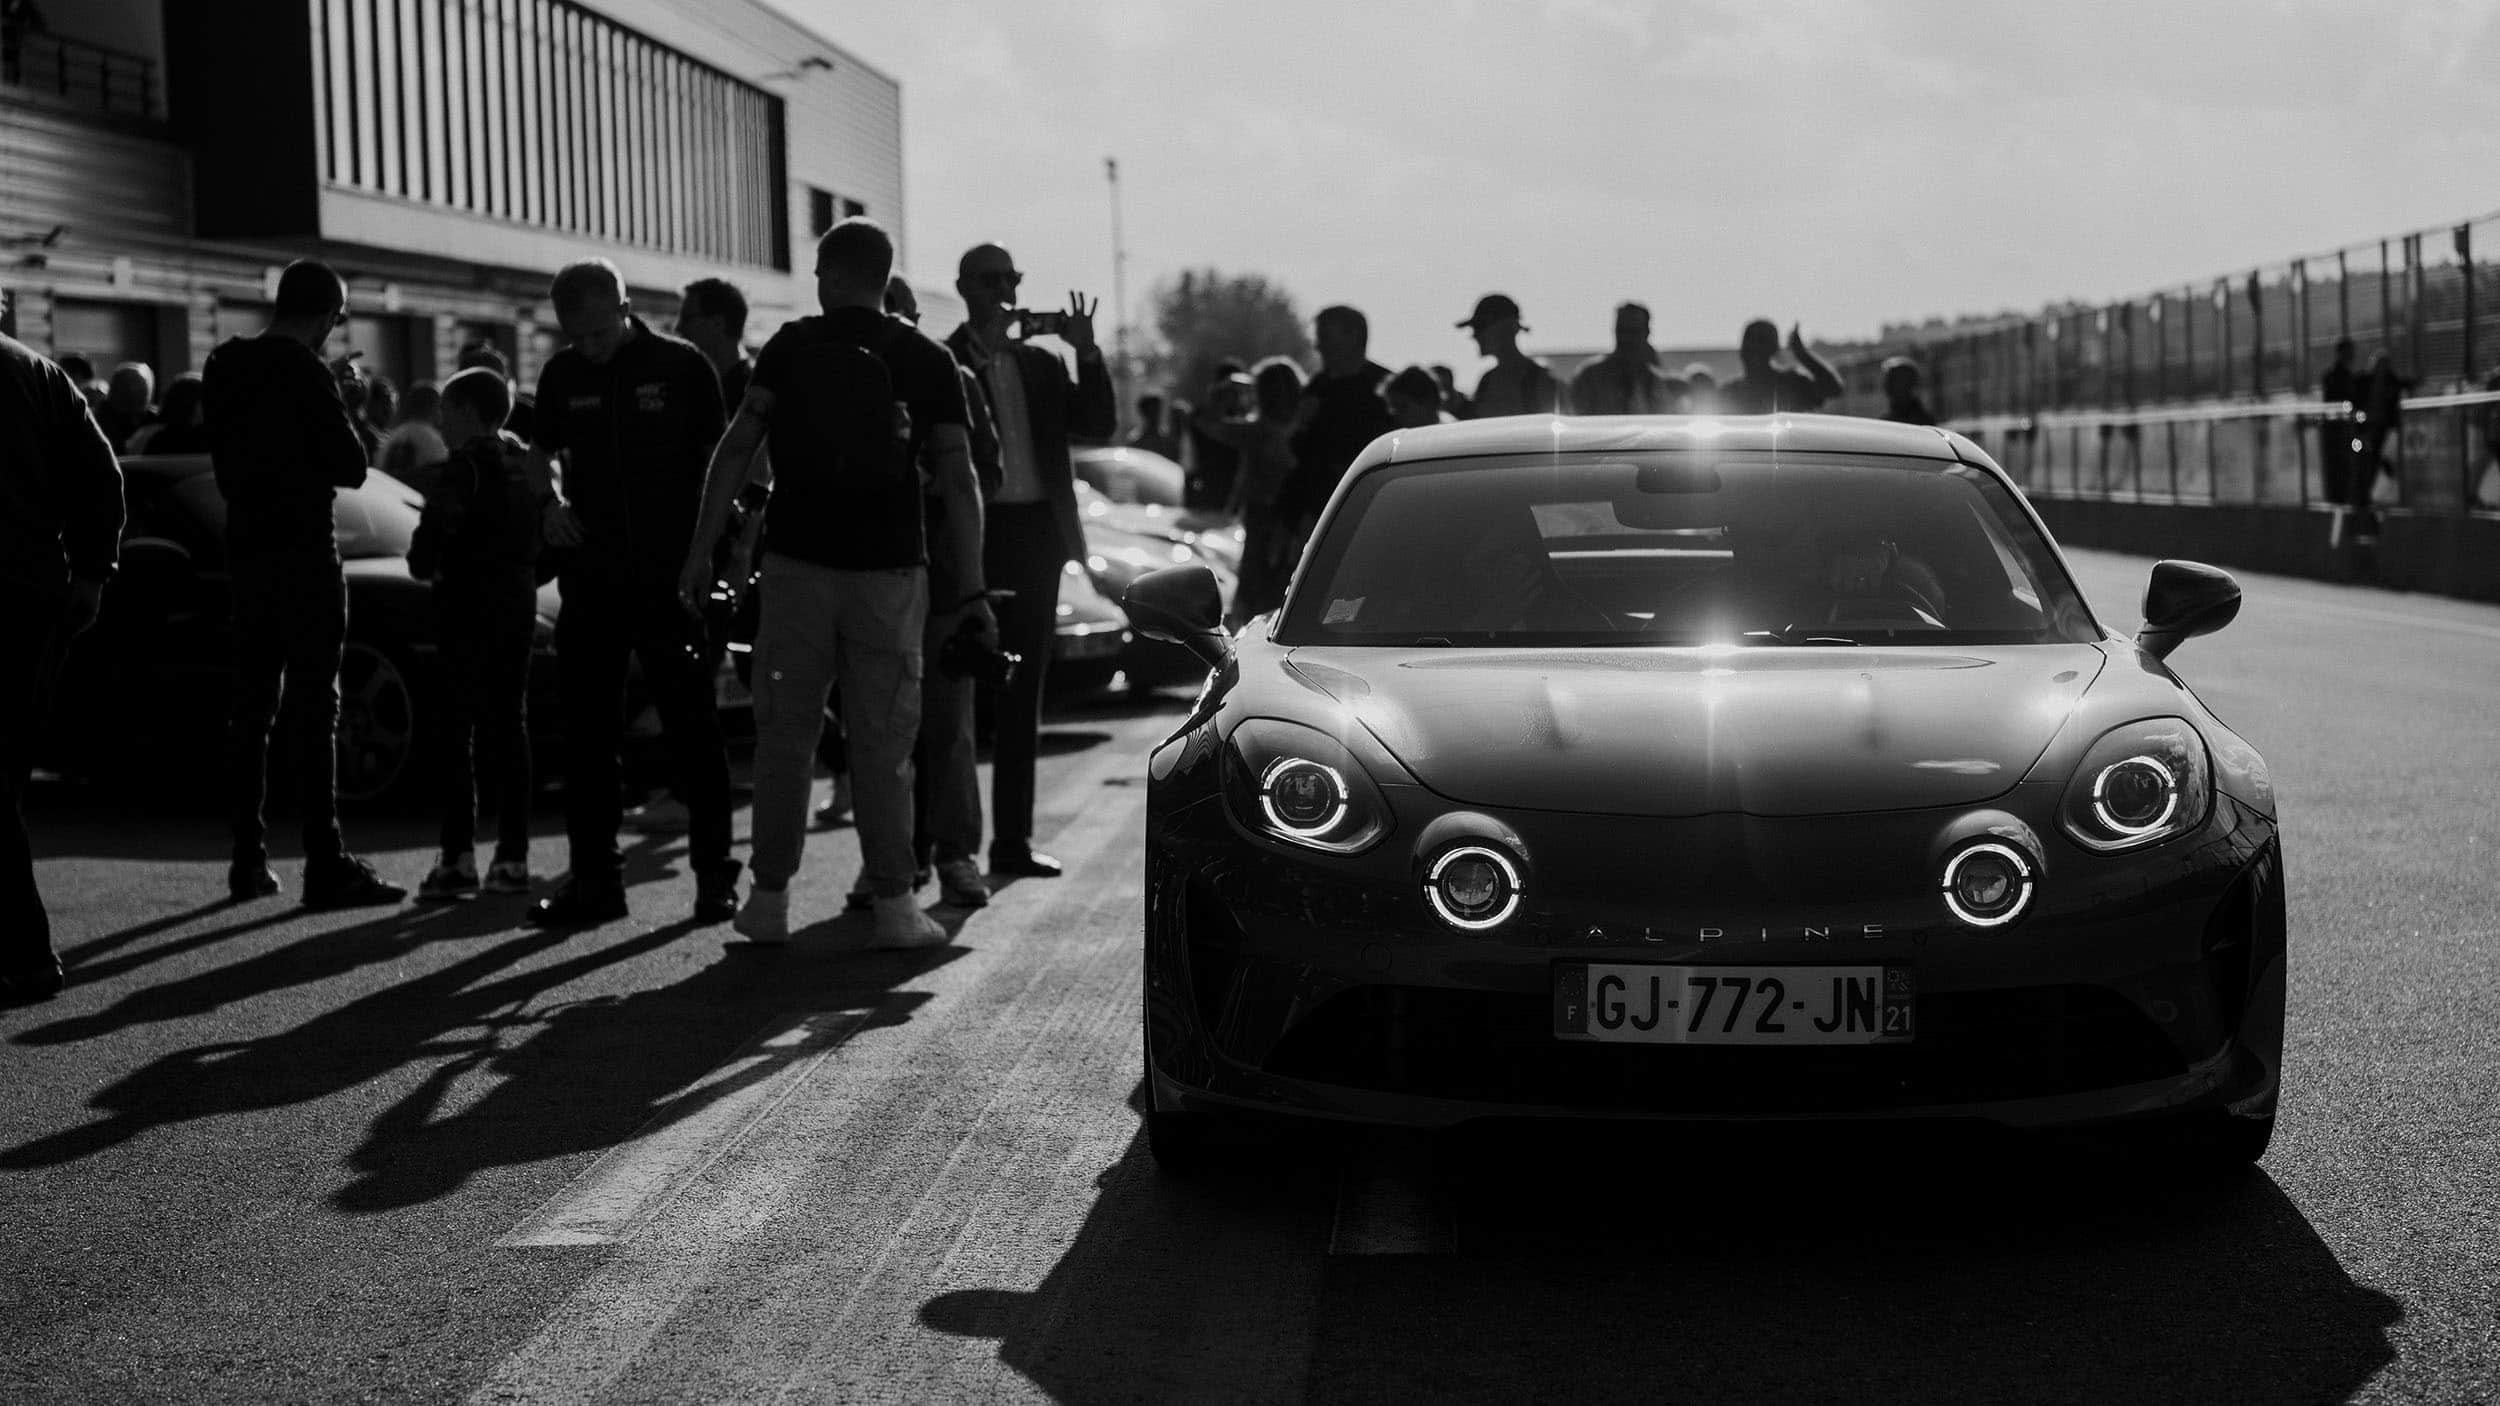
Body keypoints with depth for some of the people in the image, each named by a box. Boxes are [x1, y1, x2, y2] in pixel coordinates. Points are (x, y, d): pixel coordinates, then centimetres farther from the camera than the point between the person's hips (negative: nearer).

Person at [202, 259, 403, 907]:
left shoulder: (223, 369, 10)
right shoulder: (305, 373, -14)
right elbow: (350, 466, -12)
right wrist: (345, 416, 5)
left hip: (246, 551, 8)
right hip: (304, 554, -8)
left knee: (251, 707, 11)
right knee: (315, 709, -7)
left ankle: (249, 860, 13)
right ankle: (326, 865, -9)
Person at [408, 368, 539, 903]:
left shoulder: (466, 466, -10)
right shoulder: (525, 463, 13)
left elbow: (436, 529, -21)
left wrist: (423, 565, -3)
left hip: (469, 609, -7)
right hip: (518, 608, 7)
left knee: (457, 731, -6)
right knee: (509, 728, 9)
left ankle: (459, 857, -12)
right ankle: (513, 856, 8)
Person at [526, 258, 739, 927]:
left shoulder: (681, 366, -3)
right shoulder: (562, 375, 7)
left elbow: (720, 459, 1)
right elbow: (541, 452, 21)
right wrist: (549, 501, 0)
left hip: (672, 573, -4)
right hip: (591, 576, 4)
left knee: (692, 726, -1)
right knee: (586, 729, 6)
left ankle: (714, 873, 6)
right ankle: (594, 876, 14)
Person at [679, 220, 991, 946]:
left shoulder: (791, 347, 2)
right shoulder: (927, 360, 4)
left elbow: (736, 449, -5)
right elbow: (958, 479, -2)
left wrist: (701, 551, -3)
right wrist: (972, 588, 0)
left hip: (797, 560, 0)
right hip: (889, 568, 0)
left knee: (785, 736, 7)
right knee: (883, 744, 5)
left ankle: (770, 899, 9)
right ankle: (893, 904, 4)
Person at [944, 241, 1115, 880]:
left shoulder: (1040, 365, 15)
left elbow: (1099, 425, 9)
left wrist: (1088, 354, -4)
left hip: (1037, 537, 6)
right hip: (974, 536, -6)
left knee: (1022, 696, 10)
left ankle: (1013, 839, 17)